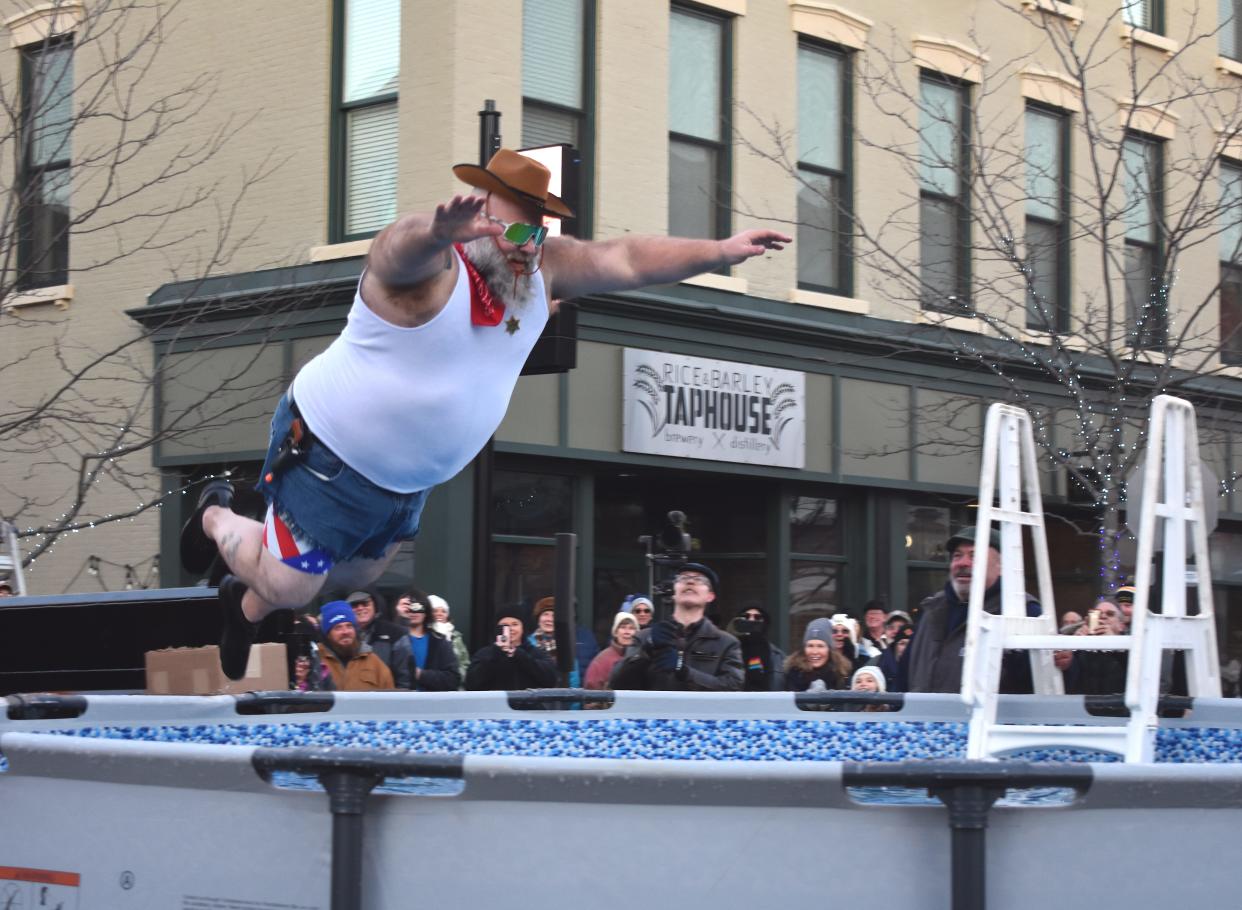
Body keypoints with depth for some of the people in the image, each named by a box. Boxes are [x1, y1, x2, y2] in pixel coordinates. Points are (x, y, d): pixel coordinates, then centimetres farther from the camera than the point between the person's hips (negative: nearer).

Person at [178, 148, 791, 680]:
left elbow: (627, 261, -10)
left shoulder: (541, 271, -7)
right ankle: (216, 517, 33)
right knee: (288, 587, 0)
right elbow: (408, 246, -53)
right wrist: (441, 230, -77)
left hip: (410, 481, 8)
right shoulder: (428, 261, -29)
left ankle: (246, 607, 55)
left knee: (359, 575, 25)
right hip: (329, 456, -8)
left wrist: (721, 251, -20)